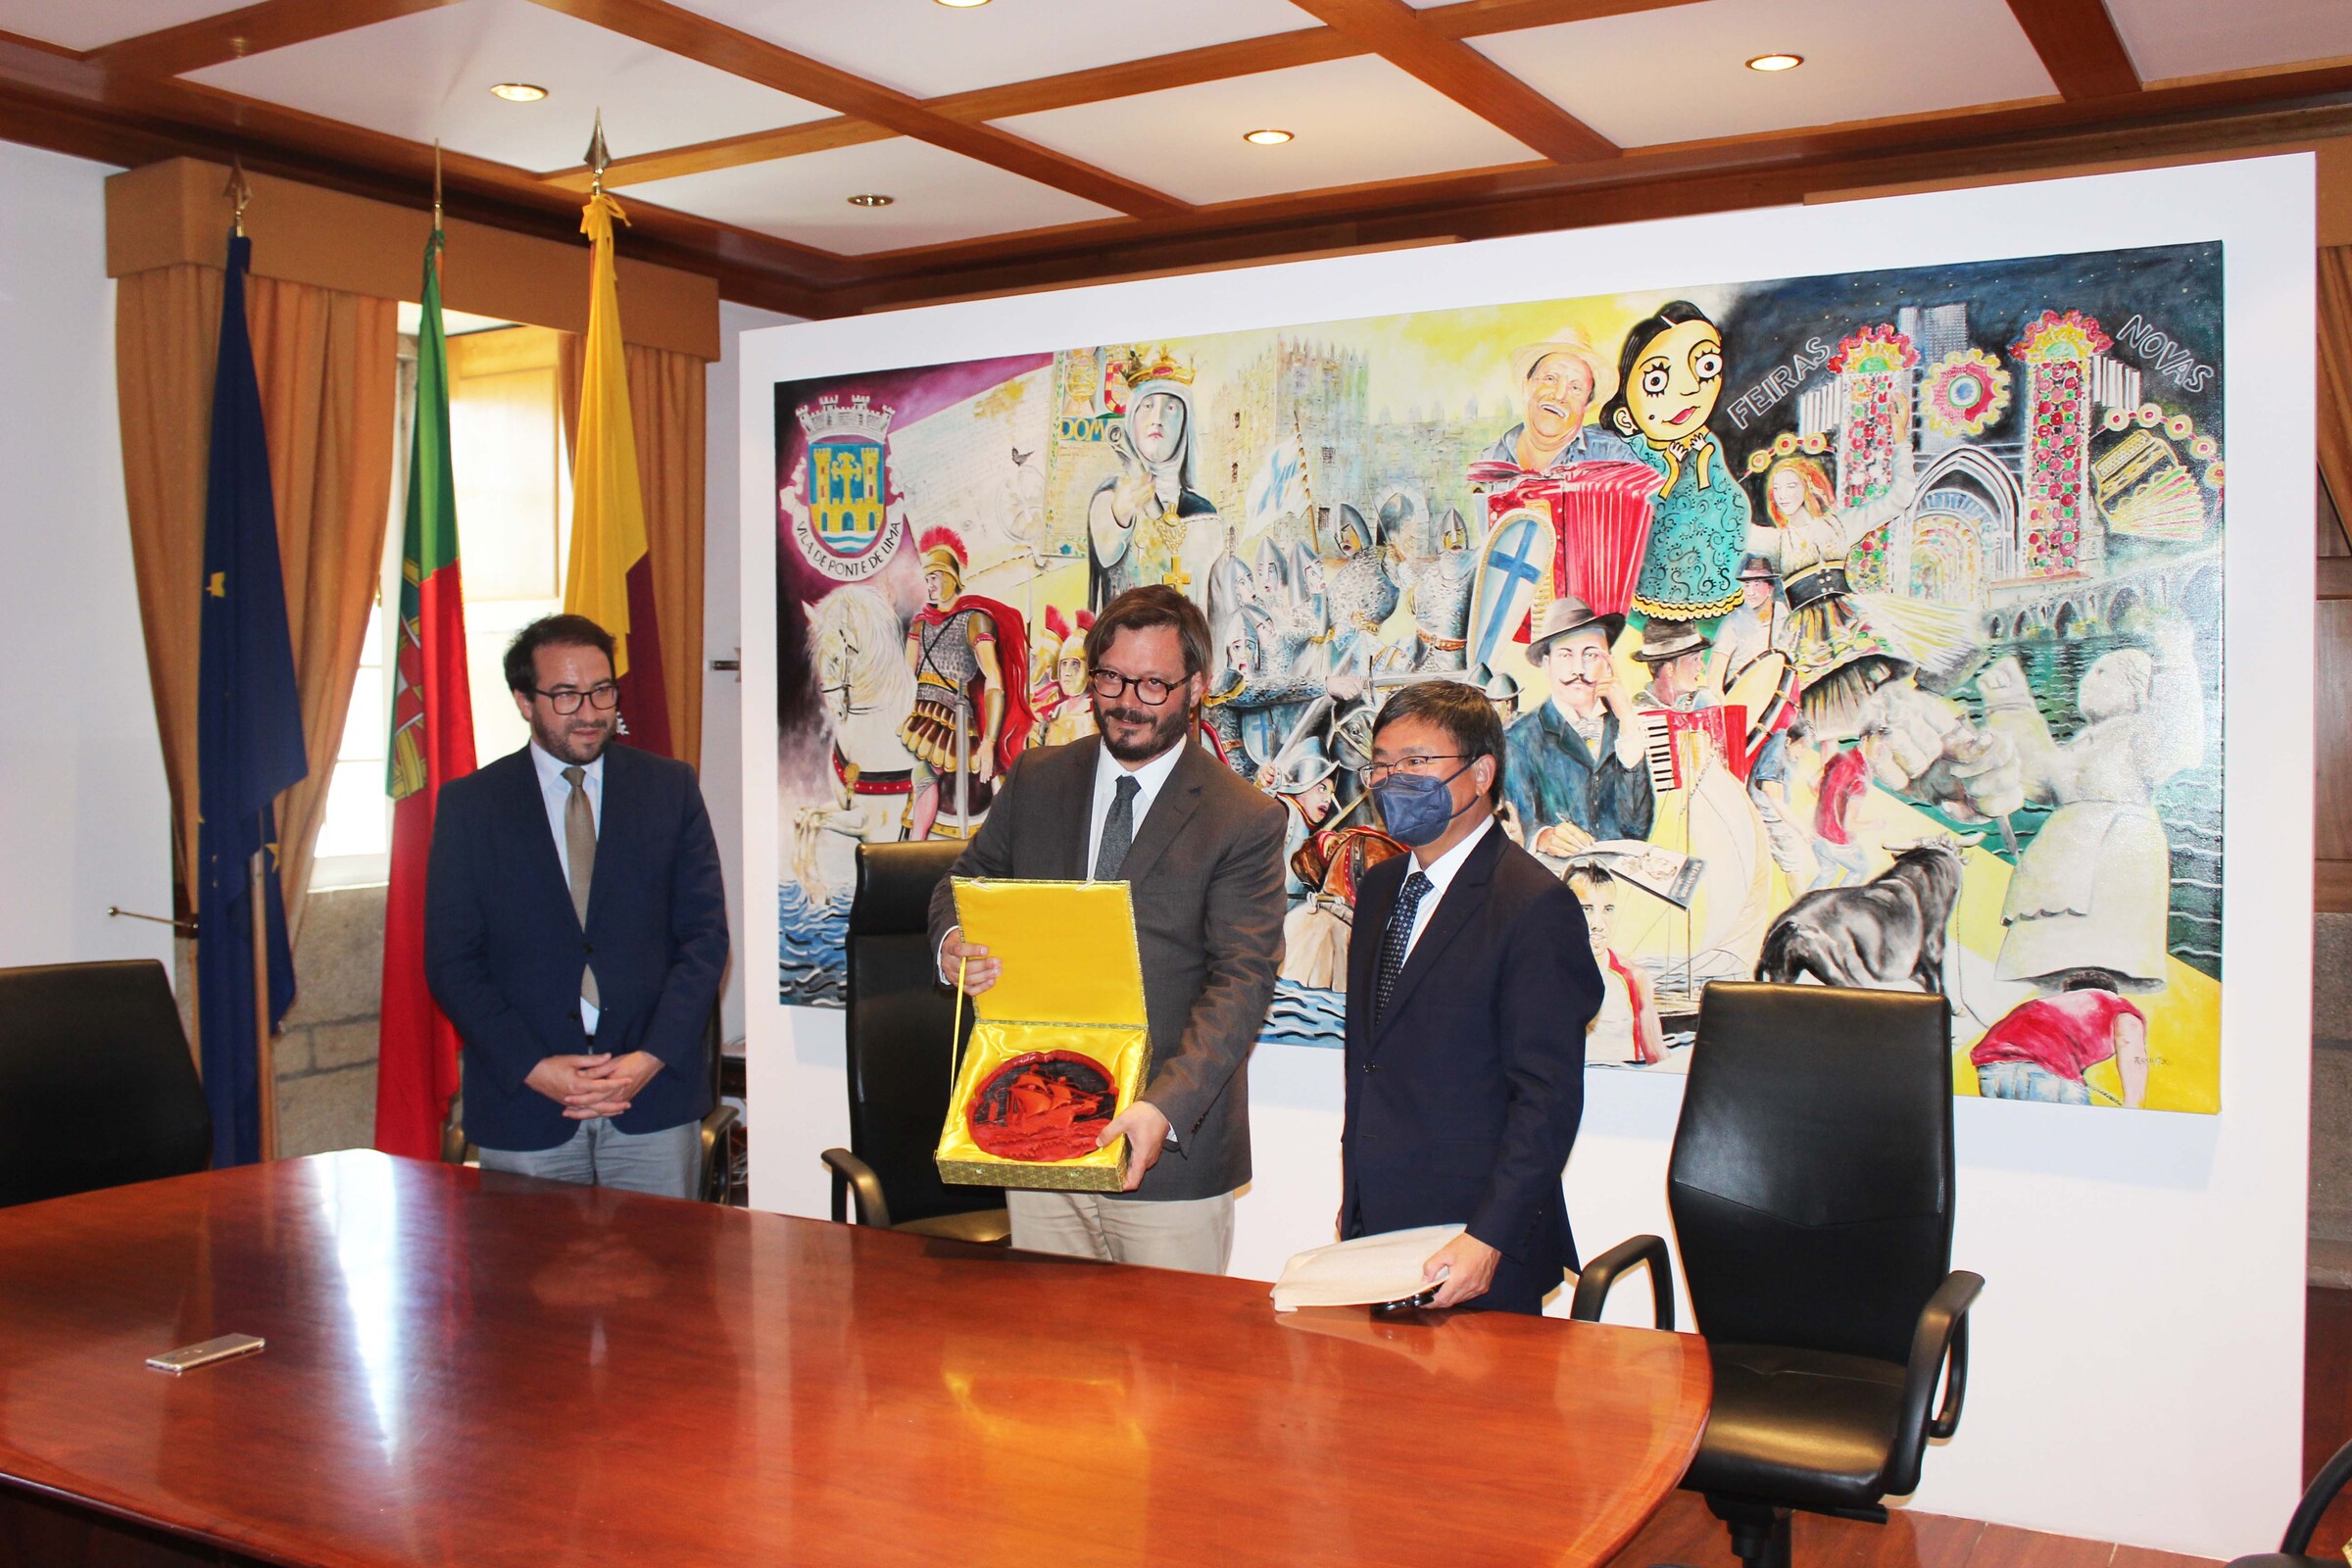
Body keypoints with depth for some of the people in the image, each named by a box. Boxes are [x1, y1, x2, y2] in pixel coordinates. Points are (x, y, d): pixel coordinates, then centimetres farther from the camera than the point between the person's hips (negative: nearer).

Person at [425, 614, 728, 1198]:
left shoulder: (669, 788, 5)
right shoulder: (468, 804, 3)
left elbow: (705, 935, 2)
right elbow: (451, 961, 0)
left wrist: (651, 1058, -9)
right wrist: (533, 1068, -11)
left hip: (655, 1095, 1)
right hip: (522, 1104, 0)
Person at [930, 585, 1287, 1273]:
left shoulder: (1247, 819, -6)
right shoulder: (1035, 779, 8)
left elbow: (1241, 983, -13)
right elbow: (965, 881, 18)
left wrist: (1164, 1107, -26)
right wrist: (953, 943, -7)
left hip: (1173, 1145, -3)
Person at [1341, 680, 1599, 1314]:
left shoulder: (1536, 905, -13)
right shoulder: (1378, 888, 11)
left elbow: (1548, 1096, -17)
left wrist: (1489, 1239, -22)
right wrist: (1352, 1202, 13)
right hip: (1374, 1226, 6)